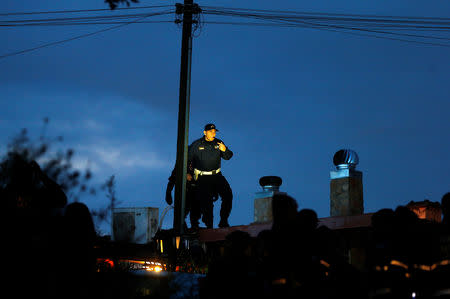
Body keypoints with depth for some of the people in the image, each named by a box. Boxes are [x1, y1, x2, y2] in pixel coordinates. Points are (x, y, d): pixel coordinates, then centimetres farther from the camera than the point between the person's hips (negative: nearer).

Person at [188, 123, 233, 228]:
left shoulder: (218, 143, 7)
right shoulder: (197, 144, -1)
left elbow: (228, 157, 8)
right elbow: (187, 159, 7)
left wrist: (225, 150, -14)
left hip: (217, 175, 3)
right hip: (203, 177, -3)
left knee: (228, 195, -14)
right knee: (206, 202, -8)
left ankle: (223, 221, -4)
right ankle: (209, 226, 7)